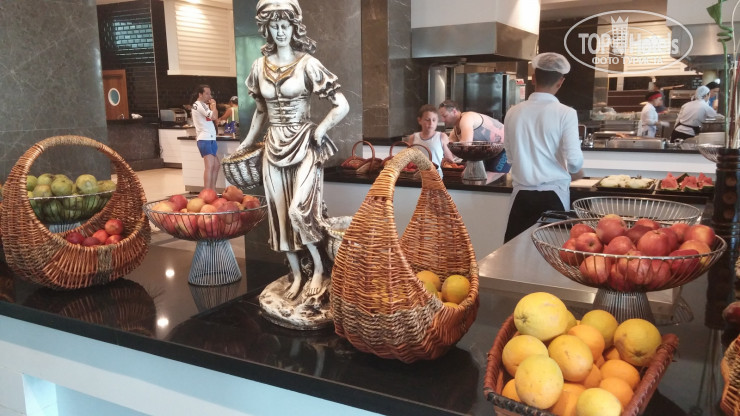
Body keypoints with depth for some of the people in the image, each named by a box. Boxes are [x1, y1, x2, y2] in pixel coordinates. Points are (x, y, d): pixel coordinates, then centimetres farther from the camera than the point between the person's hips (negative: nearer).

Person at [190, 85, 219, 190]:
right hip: (205, 139, -11)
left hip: (209, 138, 11)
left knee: (216, 165, 13)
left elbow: (212, 116, 20)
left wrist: (210, 106, 12)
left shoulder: (201, 105, 22)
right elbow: (214, 116, -19)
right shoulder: (200, 104, -9)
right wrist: (213, 105, -6)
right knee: (209, 166, -18)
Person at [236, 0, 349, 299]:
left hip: (304, 145, -5)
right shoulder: (260, 66, 7)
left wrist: (317, 133, -8)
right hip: (274, 146, 5)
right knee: (280, 214, 7)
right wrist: (248, 141, 19)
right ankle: (296, 275, 22)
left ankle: (319, 268, 7)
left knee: (298, 210, -18)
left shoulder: (307, 64, -8)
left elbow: (342, 106, -10)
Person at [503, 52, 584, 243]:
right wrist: (575, 172, 11)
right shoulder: (565, 113, -9)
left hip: (522, 194, 3)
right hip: (553, 195, -2)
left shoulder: (514, 112, 0)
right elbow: (574, 161, -12)